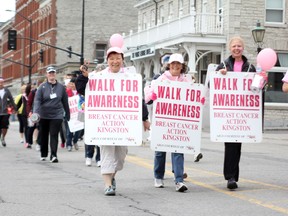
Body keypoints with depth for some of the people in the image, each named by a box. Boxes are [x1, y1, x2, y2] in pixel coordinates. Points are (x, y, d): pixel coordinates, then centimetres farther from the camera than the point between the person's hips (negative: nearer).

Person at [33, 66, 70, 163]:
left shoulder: (61, 87, 3)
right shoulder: (42, 87, -2)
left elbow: (65, 102, 9)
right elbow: (37, 100, -10)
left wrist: (68, 115, 12)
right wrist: (35, 112, -25)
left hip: (57, 116, -1)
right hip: (44, 116, 1)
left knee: (54, 135, -10)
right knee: (44, 135, 13)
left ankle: (53, 155, -14)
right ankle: (43, 155, 28)